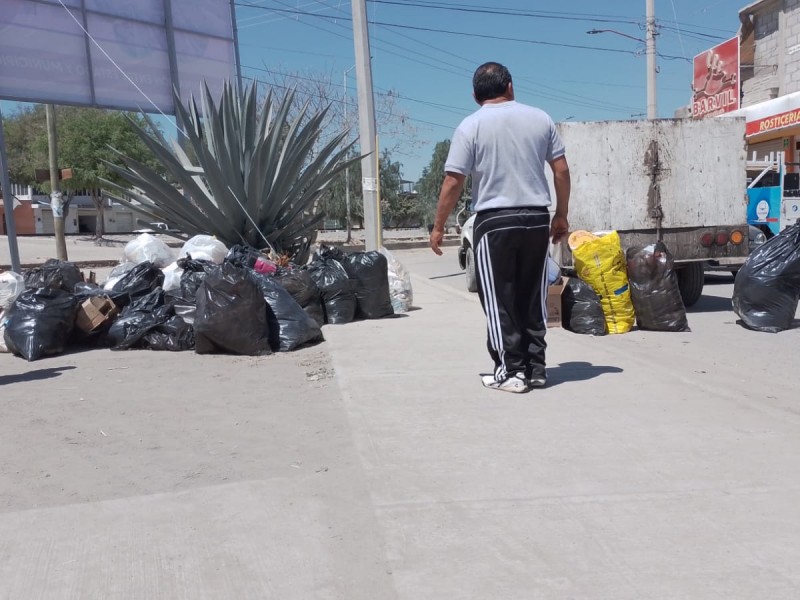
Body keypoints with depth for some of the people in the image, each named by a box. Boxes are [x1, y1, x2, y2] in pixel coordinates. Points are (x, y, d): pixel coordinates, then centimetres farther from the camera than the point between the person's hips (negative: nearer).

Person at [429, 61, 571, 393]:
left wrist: (438, 226, 1)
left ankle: (511, 372, 6)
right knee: (533, 298, 12)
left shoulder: (471, 126, -3)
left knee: (500, 301, 4)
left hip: (494, 221, -4)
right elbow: (562, 170, 7)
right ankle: (536, 369, 17)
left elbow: (453, 182, -7)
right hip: (537, 219, 4)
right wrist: (561, 215, 16)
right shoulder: (540, 118, 8)